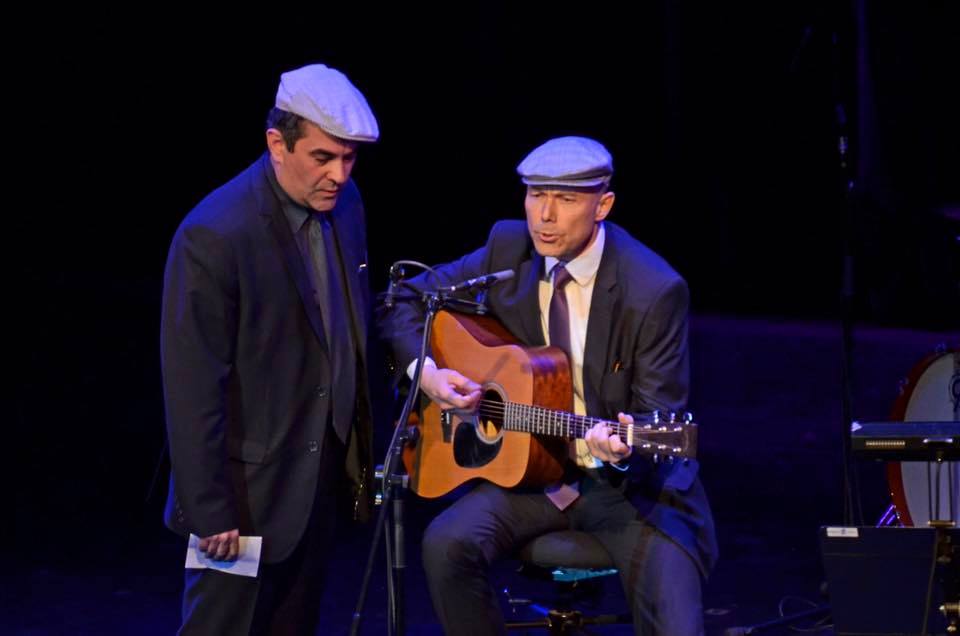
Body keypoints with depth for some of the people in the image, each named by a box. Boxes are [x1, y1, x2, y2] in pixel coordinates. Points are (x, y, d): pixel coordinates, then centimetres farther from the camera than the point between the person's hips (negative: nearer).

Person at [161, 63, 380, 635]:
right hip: (251, 482, -7)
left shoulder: (343, 202, 1)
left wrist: (362, 446, 13)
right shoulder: (215, 237, -22)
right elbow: (193, 389, -20)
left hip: (324, 473, 7)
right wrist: (209, 509, -18)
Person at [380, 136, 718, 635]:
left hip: (628, 481, -3)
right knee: (447, 544, -25)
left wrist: (625, 450, -36)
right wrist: (425, 371, -10)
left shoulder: (654, 291, -16)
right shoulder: (509, 249, -3)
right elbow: (405, 304, 9)